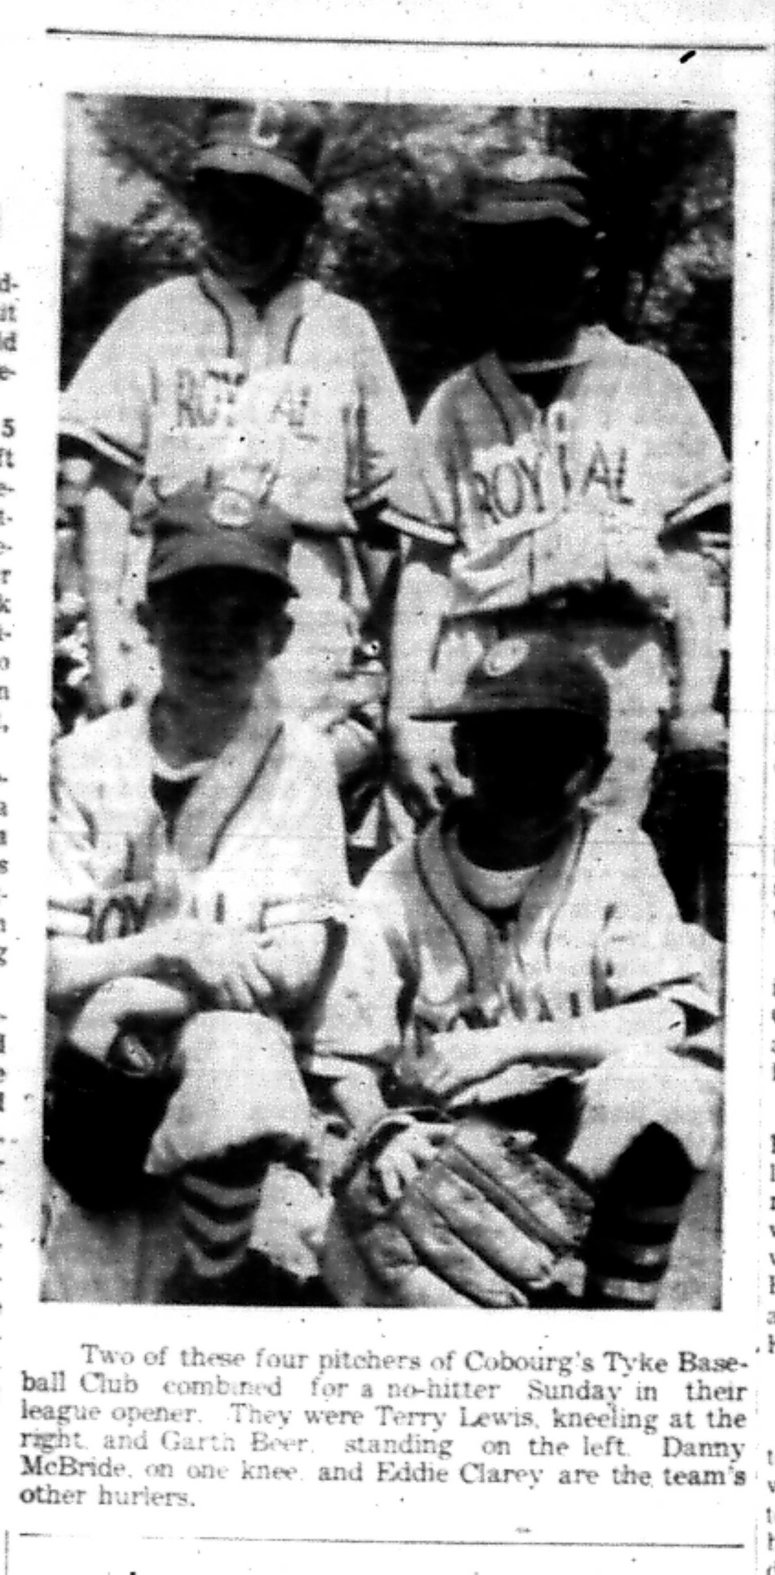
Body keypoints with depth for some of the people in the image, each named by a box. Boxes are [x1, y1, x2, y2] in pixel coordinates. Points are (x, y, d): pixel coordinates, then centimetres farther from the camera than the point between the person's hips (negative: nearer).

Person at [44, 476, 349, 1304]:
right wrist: (178, 944, -19)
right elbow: (52, 970, -2)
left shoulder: (297, 761, 1)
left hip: (238, 1044, 0)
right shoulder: (87, 760, 1)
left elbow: (297, 969, -5)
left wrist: (137, 993, -14)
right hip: (100, 1073, 0)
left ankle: (207, 1289, -13)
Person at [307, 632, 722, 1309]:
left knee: (645, 1078, -32)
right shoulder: (398, 884, -3)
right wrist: (382, 1131, -23)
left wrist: (513, 1042, -22)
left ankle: (620, 1307, -13)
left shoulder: (614, 854, -3)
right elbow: (344, 1056, -1)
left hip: (589, 1138, 0)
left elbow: (682, 1017, -14)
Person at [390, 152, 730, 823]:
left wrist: (696, 703, 1)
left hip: (621, 675, 0)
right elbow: (425, 571, 9)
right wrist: (408, 716, 1)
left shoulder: (651, 383, 10)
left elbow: (684, 558, 7)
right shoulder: (454, 405, 12)